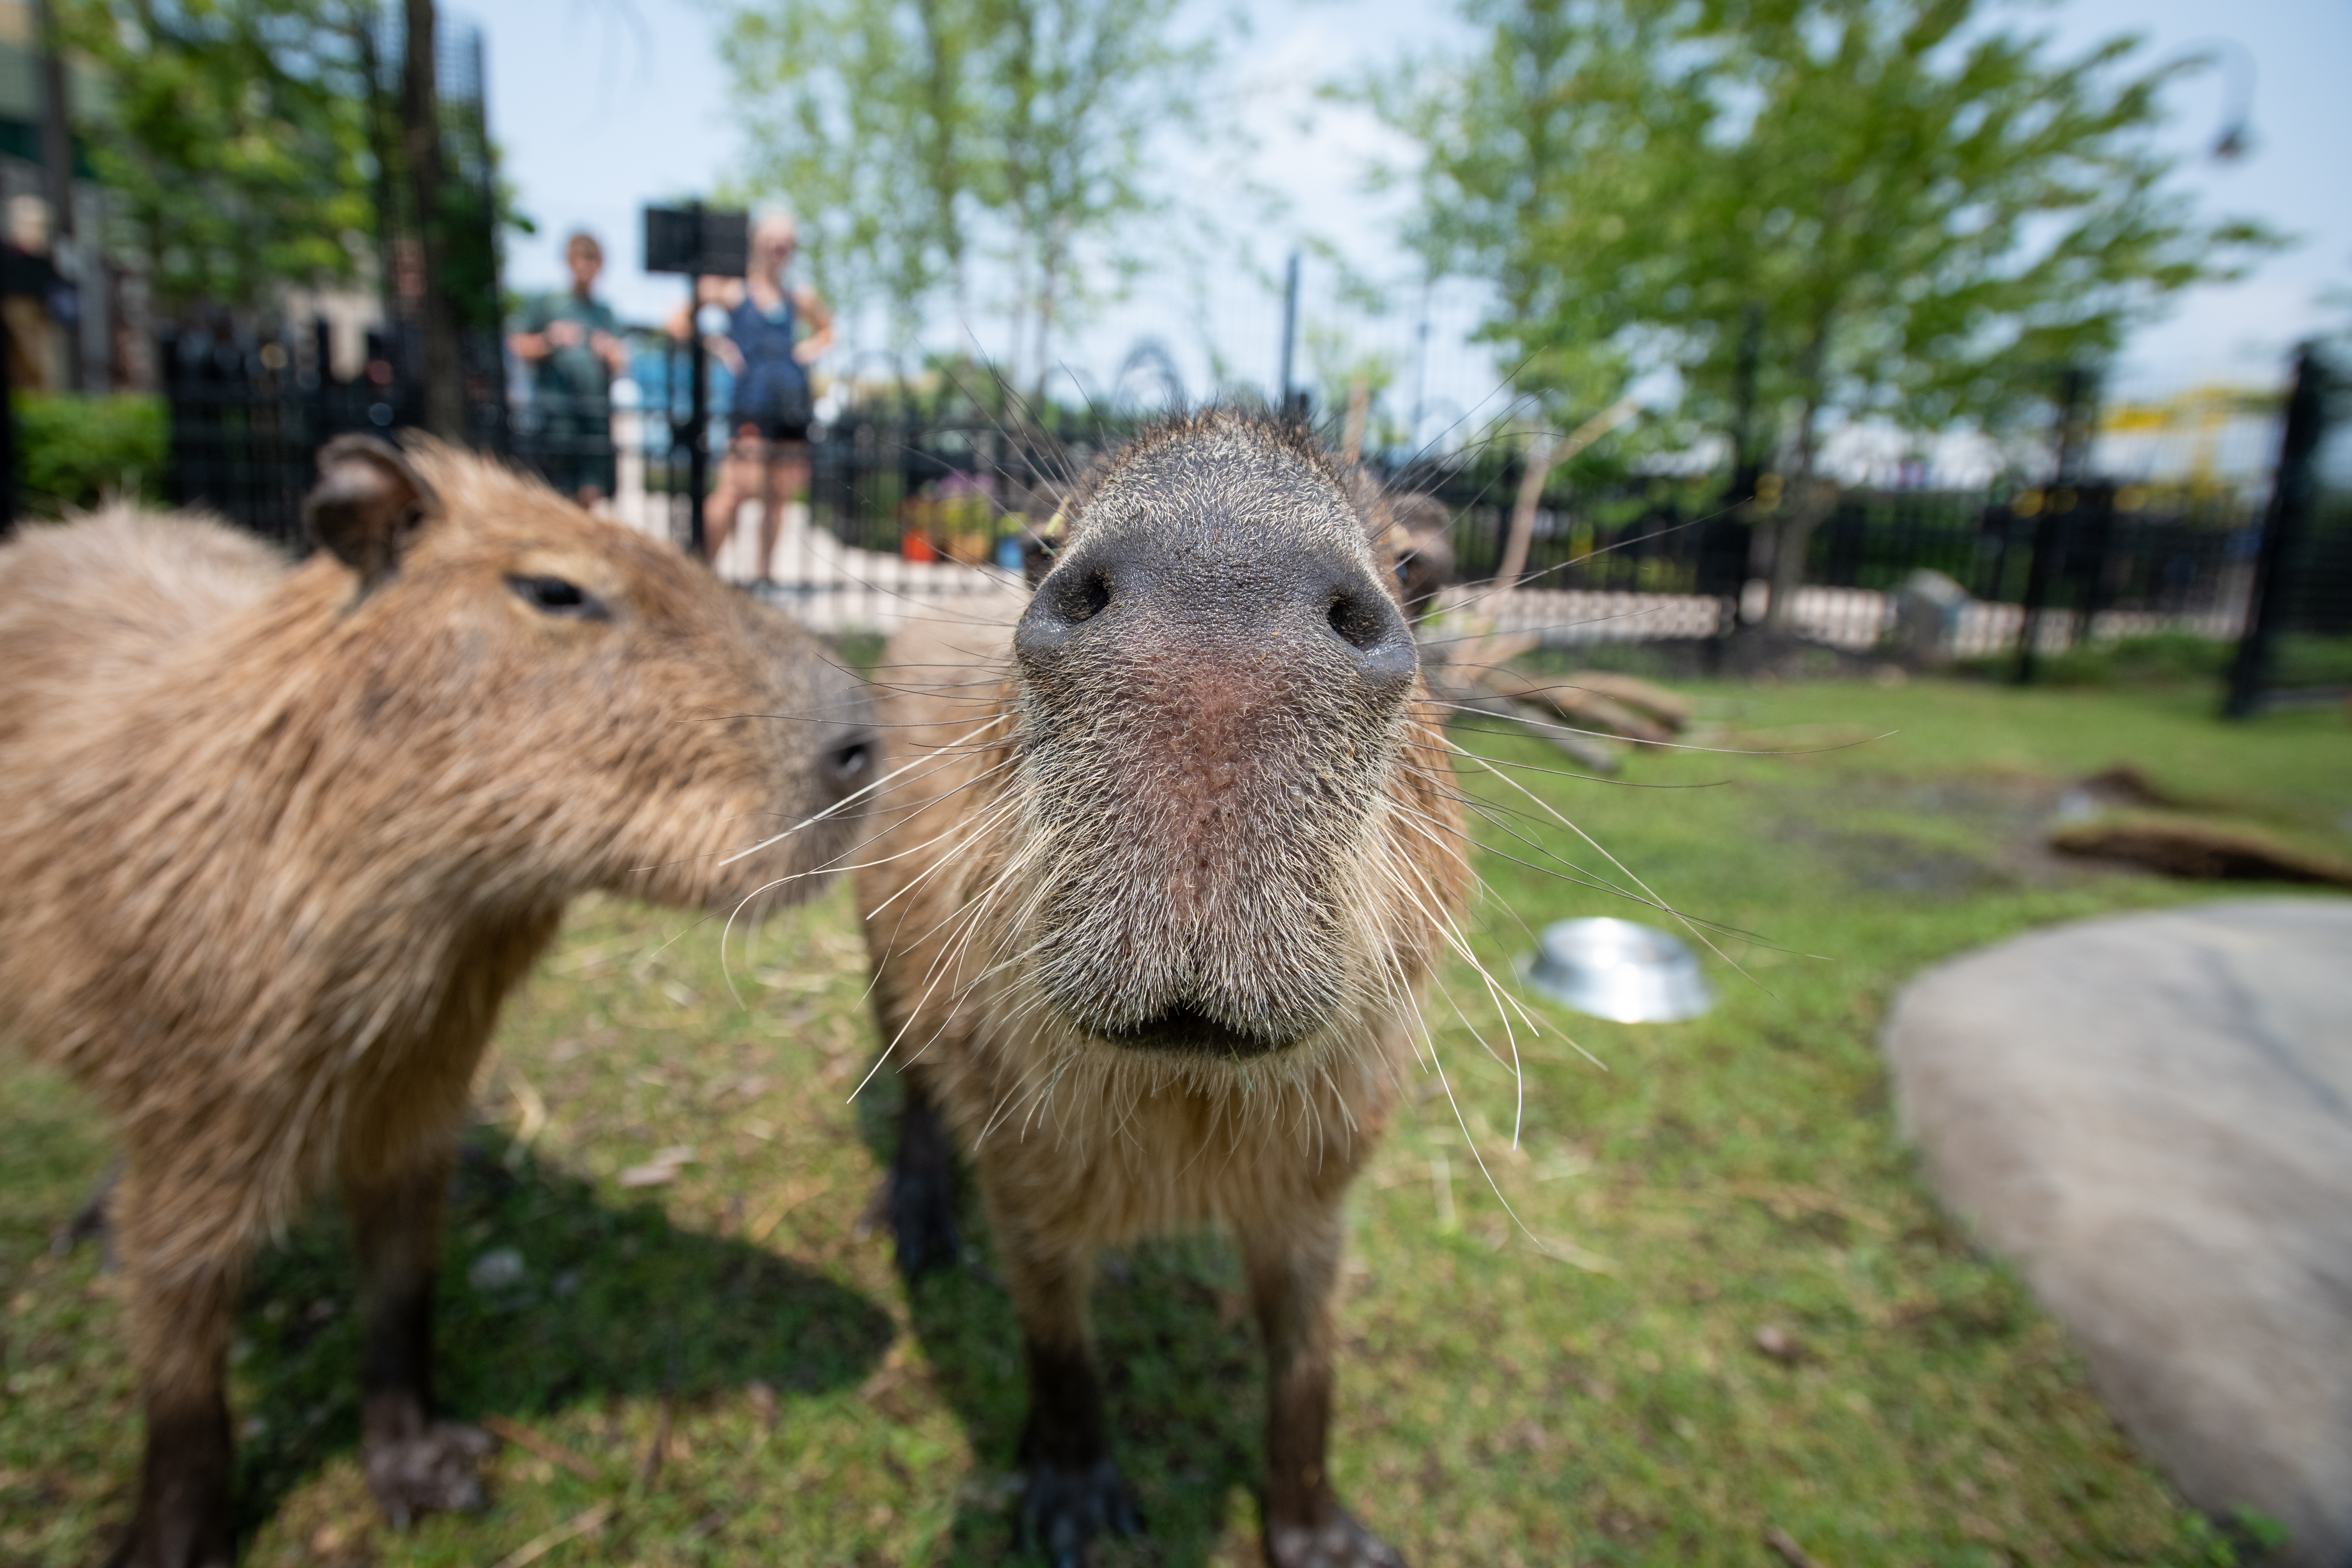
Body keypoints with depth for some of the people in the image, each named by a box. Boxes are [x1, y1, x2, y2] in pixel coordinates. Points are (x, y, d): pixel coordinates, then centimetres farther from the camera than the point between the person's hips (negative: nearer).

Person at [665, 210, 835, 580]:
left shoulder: (800, 297, 16)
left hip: (792, 406, 5)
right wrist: (718, 346, -7)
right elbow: (678, 323, 2)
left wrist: (809, 349, 15)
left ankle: (765, 574, 14)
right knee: (737, 489, -12)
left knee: (779, 495, 6)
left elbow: (826, 330, 33)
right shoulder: (731, 290, 3)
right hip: (750, 406, -5)